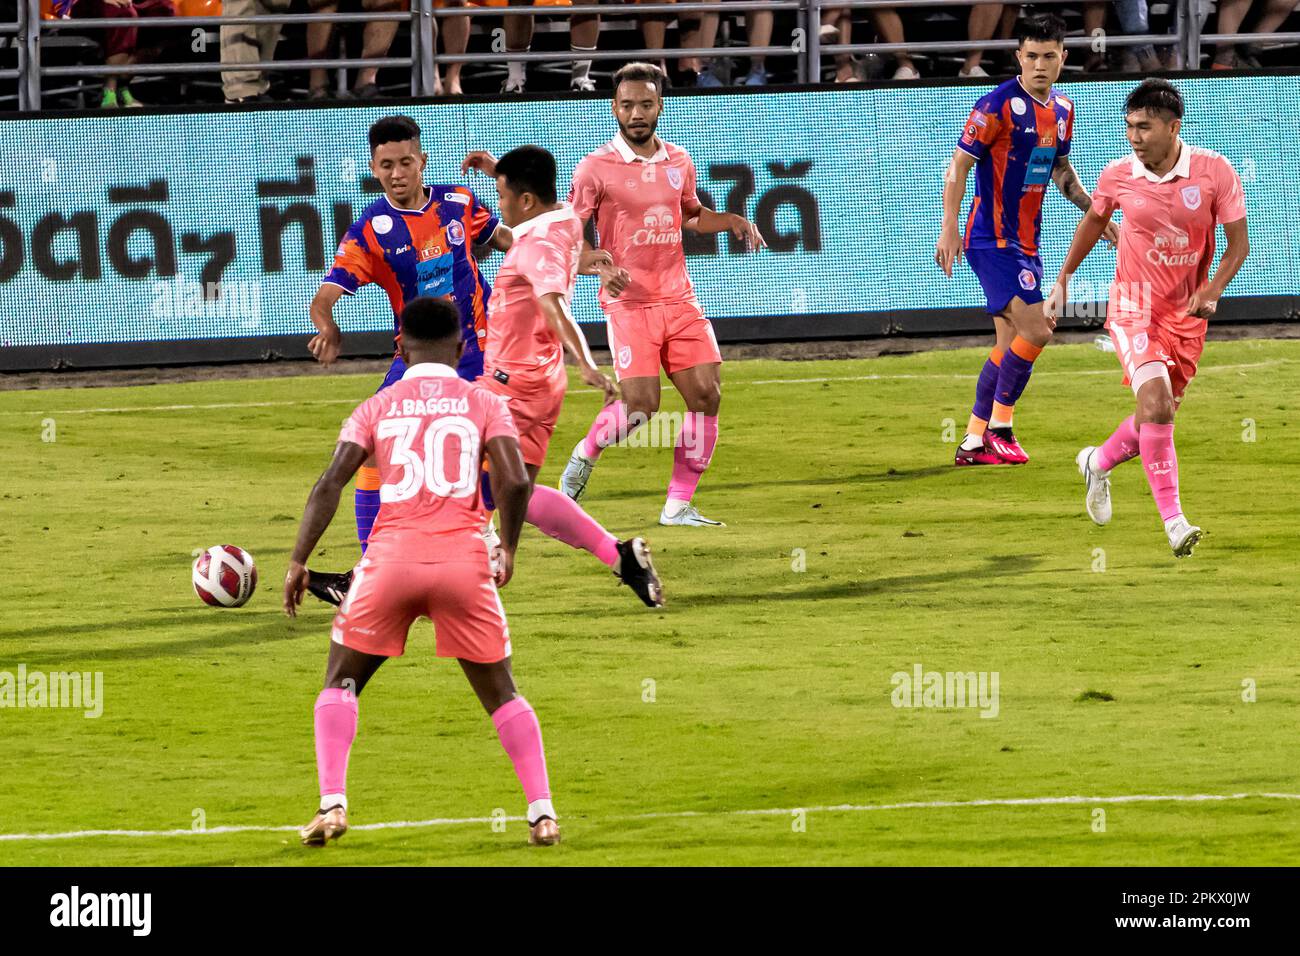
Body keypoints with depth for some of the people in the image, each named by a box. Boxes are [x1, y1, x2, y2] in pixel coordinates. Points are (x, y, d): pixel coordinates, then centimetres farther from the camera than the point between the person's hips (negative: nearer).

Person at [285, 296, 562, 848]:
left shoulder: (377, 408, 13)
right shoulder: (483, 404, 11)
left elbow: (330, 483, 0)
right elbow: (514, 481, -4)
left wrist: (299, 561, 2)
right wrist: (508, 548, 11)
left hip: (392, 554, 0)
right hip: (463, 555, 0)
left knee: (340, 682, 15)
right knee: (500, 693, 15)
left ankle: (332, 805, -2)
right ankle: (542, 814, 6)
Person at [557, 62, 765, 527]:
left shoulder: (678, 162, 10)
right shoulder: (596, 169, -6)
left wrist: (731, 220, 10)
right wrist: (596, 261, -27)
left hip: (678, 298, 5)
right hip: (629, 302, -5)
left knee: (707, 396, -4)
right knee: (640, 404, -15)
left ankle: (678, 505, 6)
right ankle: (584, 456, 15)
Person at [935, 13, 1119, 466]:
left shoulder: (1062, 110, 9)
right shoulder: (999, 105, -14)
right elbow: (959, 163, -13)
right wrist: (949, 228, -20)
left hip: (1025, 241, 8)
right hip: (992, 239, -8)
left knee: (1011, 344, 10)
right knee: (1035, 330, -17)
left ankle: (973, 442, 17)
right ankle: (999, 428, -4)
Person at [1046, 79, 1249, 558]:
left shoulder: (1215, 172, -13)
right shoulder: (1118, 176, -10)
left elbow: (1238, 243, -6)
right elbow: (1094, 220, 12)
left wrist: (1212, 291, -21)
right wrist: (1063, 280, 16)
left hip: (1187, 312, 2)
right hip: (1134, 306, -2)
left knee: (1160, 416, 12)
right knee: (1156, 404, -21)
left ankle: (1099, 463, 43)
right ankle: (1173, 520, -17)